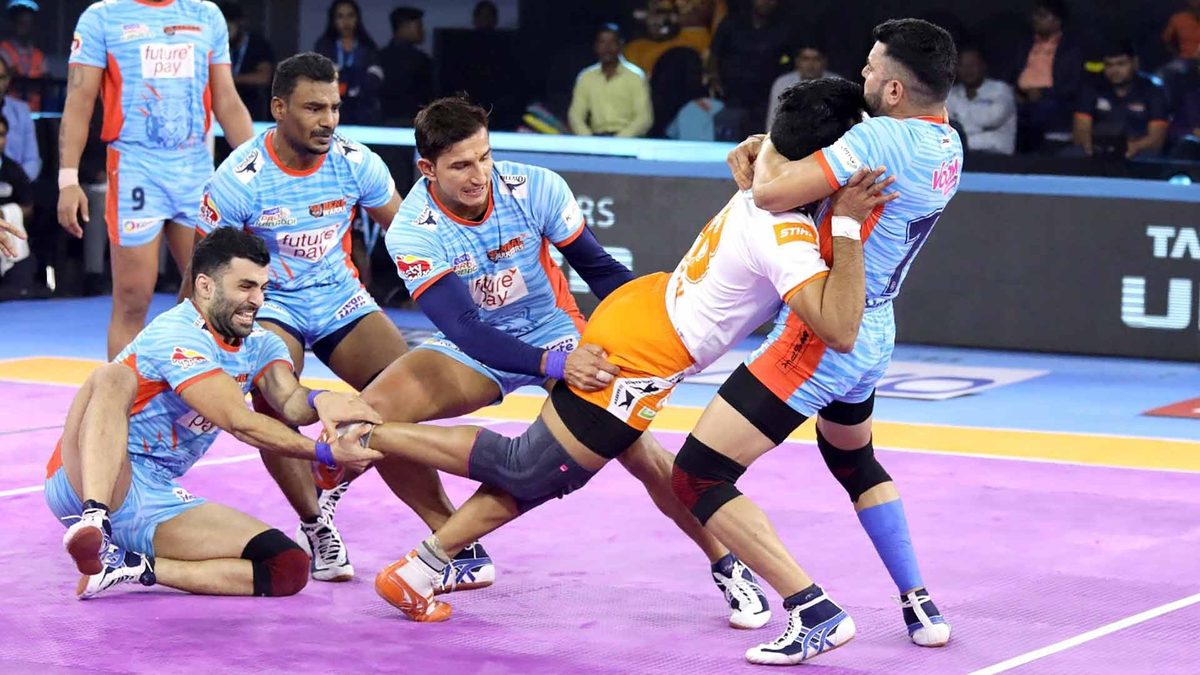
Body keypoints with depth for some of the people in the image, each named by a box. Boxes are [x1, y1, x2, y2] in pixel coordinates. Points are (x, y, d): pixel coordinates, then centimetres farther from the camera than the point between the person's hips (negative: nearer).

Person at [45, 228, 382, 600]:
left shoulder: (259, 344, 10)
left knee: (289, 567, -12)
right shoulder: (178, 335, -15)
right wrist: (325, 452, -30)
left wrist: (318, 401, -35)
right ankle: (94, 521, -52)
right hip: (87, 485, -7)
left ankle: (130, 566, -14)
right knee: (114, 378, -34)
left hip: (159, 505, 7)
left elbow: (289, 401, -11)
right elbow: (238, 422, -24)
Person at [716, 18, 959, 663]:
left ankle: (815, 612, -12)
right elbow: (821, 174, 14)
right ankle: (921, 607, 32)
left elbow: (774, 194, -27)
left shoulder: (883, 137, -23)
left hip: (820, 335, -9)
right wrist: (762, 159, -2)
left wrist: (764, 160, -6)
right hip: (872, 336, 9)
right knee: (854, 461, 35)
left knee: (697, 475, -7)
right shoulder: (946, 145, 4)